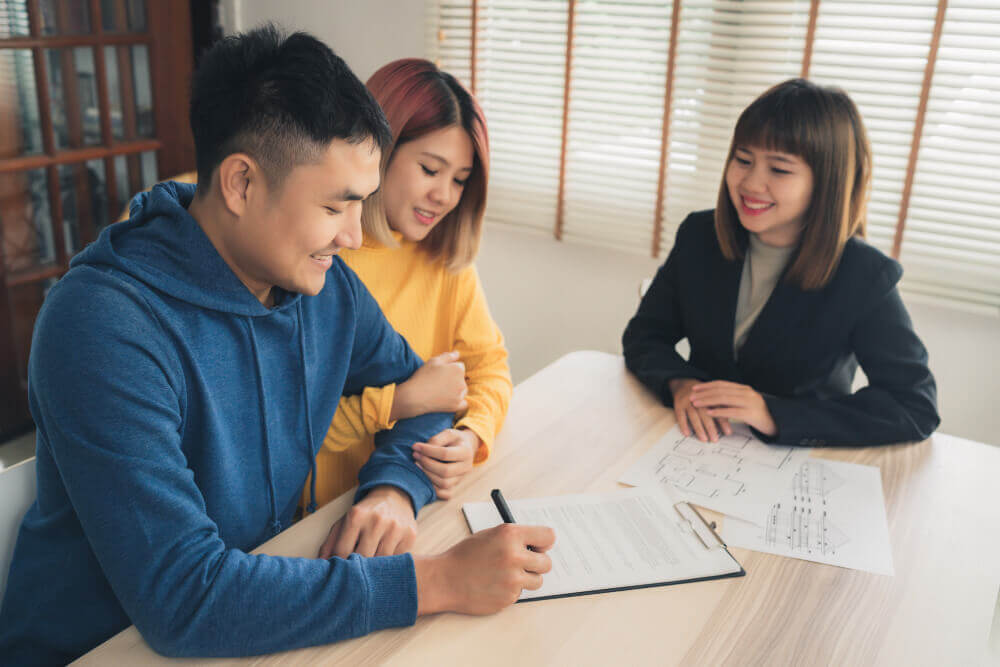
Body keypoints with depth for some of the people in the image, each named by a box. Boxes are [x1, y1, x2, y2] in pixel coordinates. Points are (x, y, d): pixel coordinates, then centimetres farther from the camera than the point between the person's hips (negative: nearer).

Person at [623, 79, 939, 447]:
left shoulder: (864, 277, -12)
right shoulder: (699, 235, -2)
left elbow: (917, 407, -15)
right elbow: (643, 337, 3)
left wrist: (776, 415, -26)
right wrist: (679, 382, -20)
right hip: (700, 446, 2)